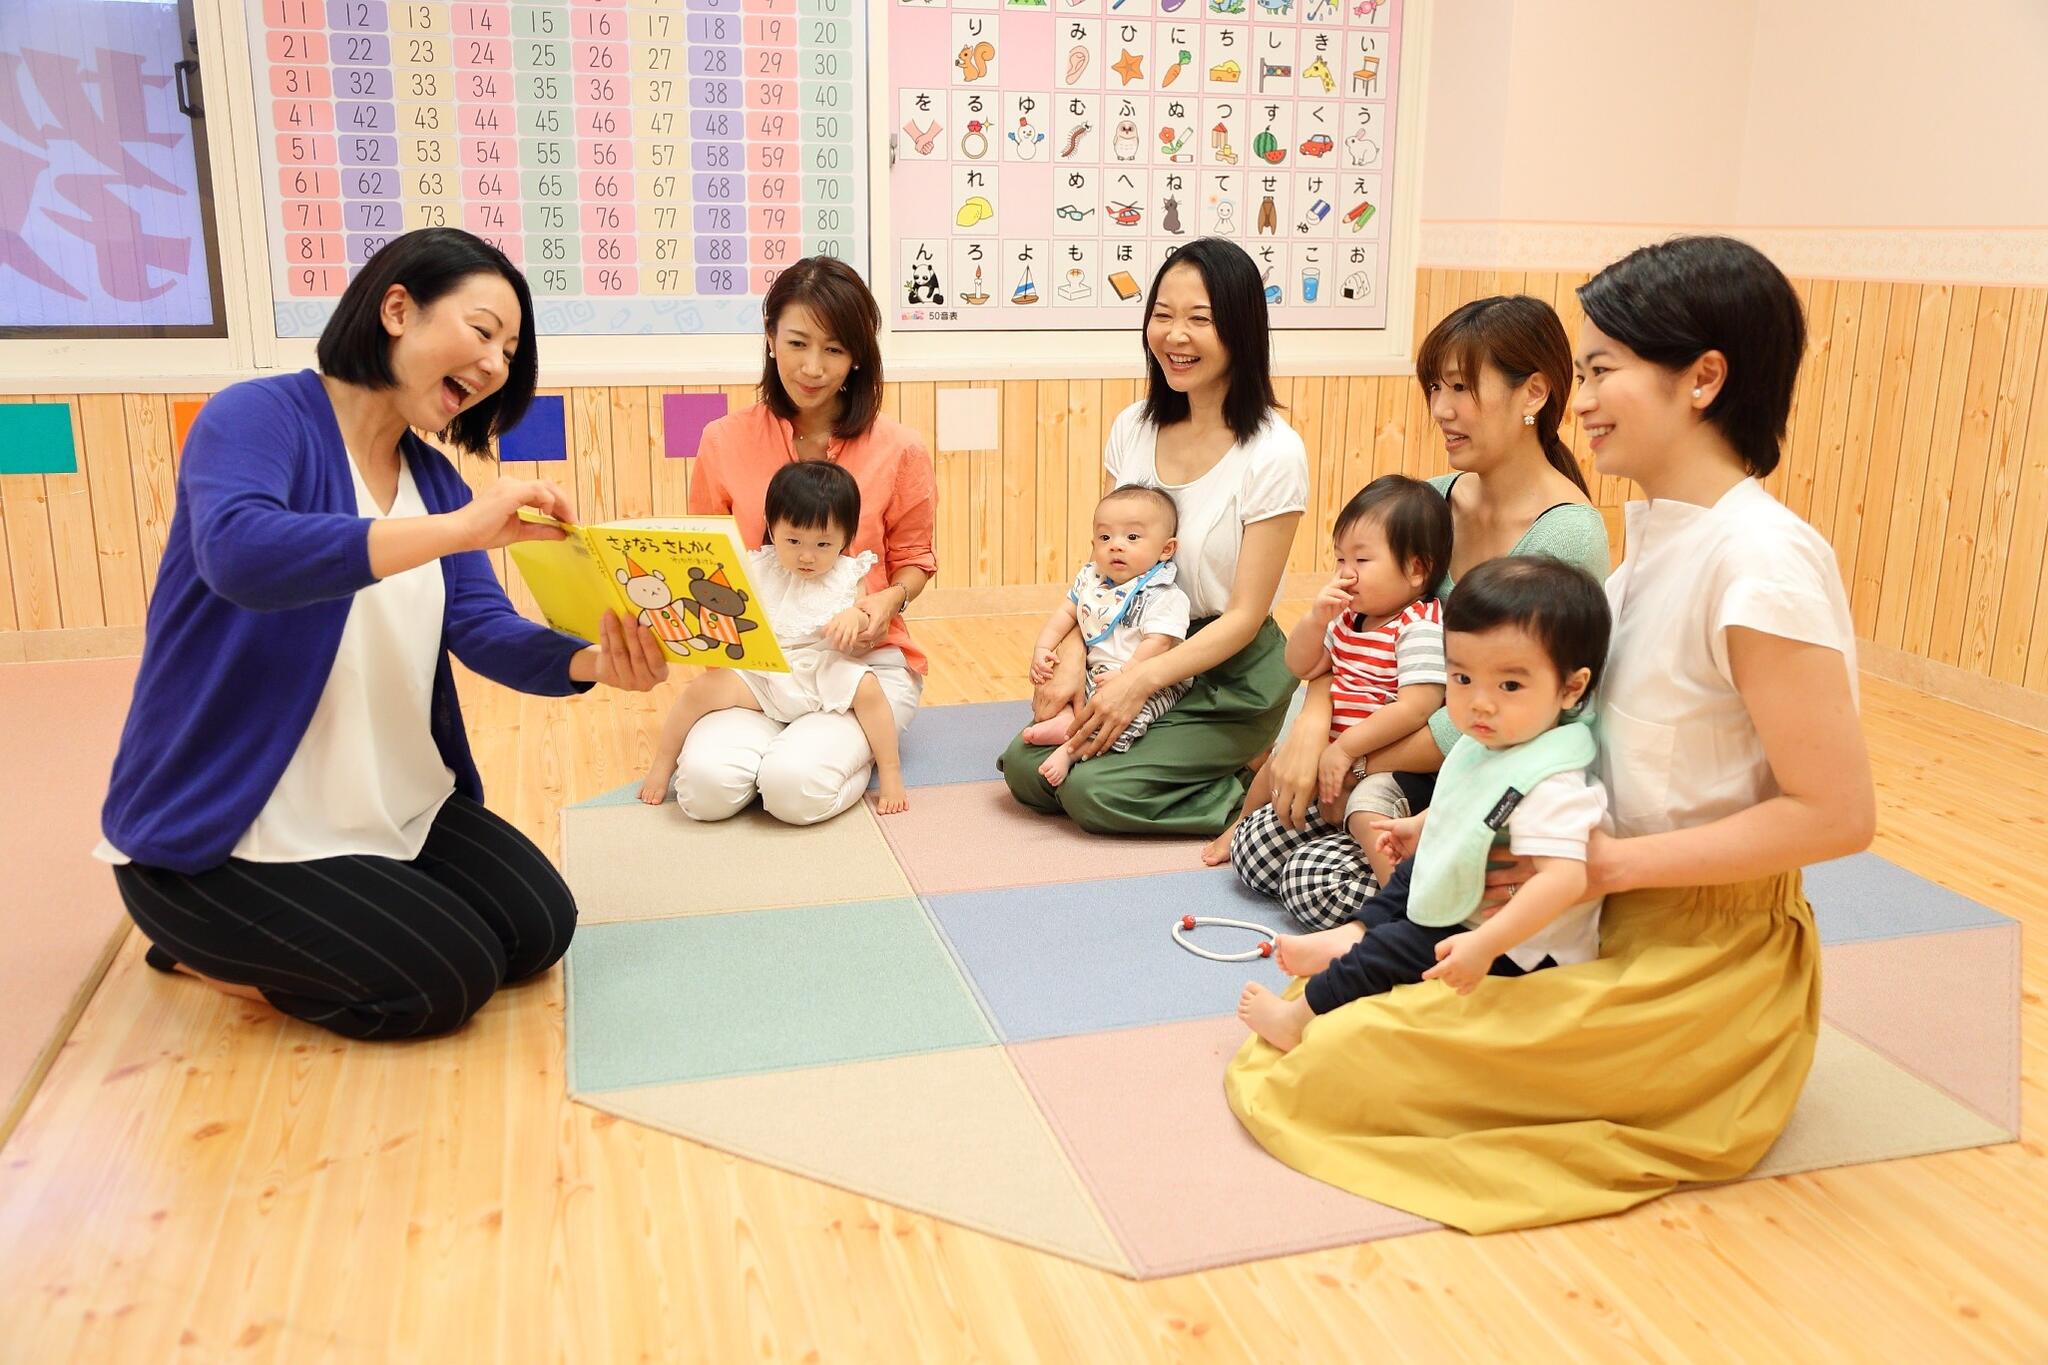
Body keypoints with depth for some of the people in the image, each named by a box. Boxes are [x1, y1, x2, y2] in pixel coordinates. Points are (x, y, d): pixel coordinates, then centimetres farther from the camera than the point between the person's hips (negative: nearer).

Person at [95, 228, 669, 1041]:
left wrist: (590, 662, -28)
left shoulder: (432, 478, 6)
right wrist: (460, 529, -44)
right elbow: (238, 554, -39)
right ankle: (203, 942, 10)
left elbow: (483, 627, -6)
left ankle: (249, 936, 19)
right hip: (226, 830, -8)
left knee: (539, 928, 4)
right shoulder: (256, 417, -17)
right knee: (450, 978, -13)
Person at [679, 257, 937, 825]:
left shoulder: (897, 449, -3)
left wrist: (887, 600, -15)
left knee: (795, 788, -27)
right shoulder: (724, 442, 1)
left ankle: (843, 743, 9)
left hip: (865, 659, -1)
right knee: (706, 785, -25)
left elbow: (913, 560, 8)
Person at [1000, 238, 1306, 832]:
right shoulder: (1132, 428, 0)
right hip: (1134, 648, 6)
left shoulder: (1273, 453, -17)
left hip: (1232, 676, -6)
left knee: (1094, 791, -20)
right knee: (1026, 768, -11)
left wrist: (1142, 680, -25)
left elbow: (1245, 616, -16)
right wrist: (1072, 657, -14)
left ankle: (1251, 794, 3)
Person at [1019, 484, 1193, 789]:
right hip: (1096, 672, 8)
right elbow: (1067, 612, 13)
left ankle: (1072, 746, -35)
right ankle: (1066, 716, -18)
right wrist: (1042, 648, 1)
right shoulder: (1090, 578, 5)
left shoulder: (1163, 595, -18)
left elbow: (1158, 642, -25)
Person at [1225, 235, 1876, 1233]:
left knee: (1332, 1073, -10)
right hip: (1619, 920, 8)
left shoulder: (1760, 562, -24)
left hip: (1702, 963, -8)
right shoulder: (1656, 527, 5)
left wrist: (1612, 863, -20)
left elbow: (1835, 812, -22)